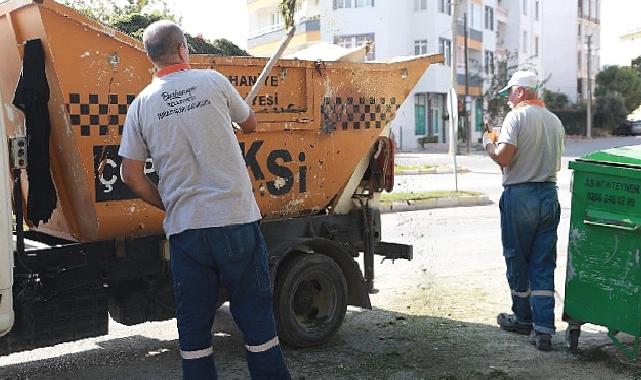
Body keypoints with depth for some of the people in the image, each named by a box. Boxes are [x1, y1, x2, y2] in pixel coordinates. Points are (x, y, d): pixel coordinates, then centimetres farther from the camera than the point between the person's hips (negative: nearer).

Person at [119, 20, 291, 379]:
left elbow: (131, 175, 5)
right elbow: (250, 124, 16)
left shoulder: (141, 104, 5)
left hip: (184, 227, 2)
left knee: (194, 324, 12)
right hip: (236, 217, -1)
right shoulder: (212, 81, 0)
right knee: (256, 315, 9)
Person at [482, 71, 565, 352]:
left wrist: (488, 143, 1)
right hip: (549, 194, 6)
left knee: (517, 260, 11)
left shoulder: (517, 116, -9)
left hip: (520, 195, -6)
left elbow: (503, 158, -18)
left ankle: (523, 319, 25)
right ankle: (543, 329, 5)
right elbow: (556, 163, 18)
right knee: (544, 265, 7)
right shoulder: (554, 120, 12)